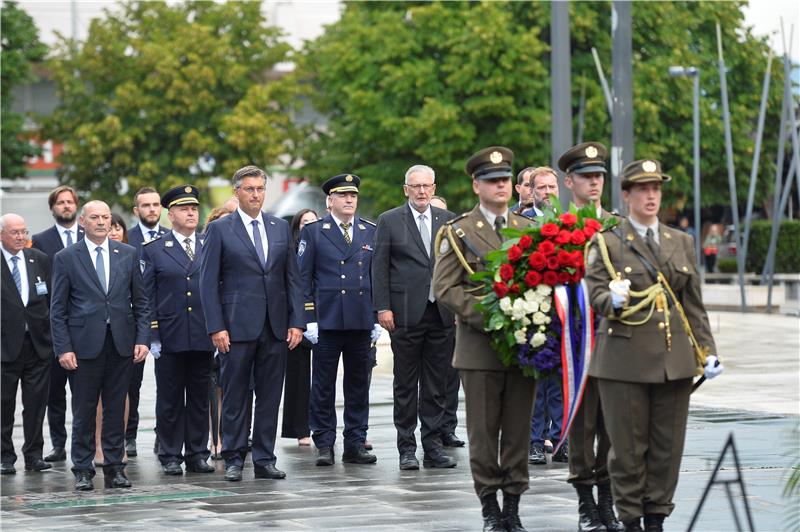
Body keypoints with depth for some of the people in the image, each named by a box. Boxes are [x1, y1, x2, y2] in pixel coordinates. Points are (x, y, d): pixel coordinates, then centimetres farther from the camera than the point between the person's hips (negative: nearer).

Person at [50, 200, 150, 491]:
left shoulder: (128, 254, 9)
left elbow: (140, 301, 10)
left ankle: (115, 467, 11)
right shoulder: (66, 258, 2)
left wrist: (142, 338, 0)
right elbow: (58, 309, 1)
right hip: (85, 344, -2)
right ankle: (83, 470, 8)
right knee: (84, 409, 1)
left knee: (116, 408, 5)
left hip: (121, 343, 2)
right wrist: (63, 348, -7)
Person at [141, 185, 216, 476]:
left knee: (200, 398, 7)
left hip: (204, 339, 2)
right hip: (170, 339, -2)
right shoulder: (153, 249, 4)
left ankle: (198, 454, 14)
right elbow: (147, 296, 1)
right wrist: (152, 336, -6)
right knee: (170, 400, 3)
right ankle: (170, 456, 9)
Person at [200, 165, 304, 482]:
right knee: (234, 397, 1)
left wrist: (297, 322, 2)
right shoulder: (219, 230, 0)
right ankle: (233, 460, 8)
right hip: (237, 326, -4)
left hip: (275, 326, 4)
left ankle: (264, 459, 11)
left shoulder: (281, 228, 11)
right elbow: (208, 282, -3)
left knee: (270, 396, 5)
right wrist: (216, 327, -11)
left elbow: (292, 278, 11)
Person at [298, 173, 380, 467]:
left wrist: (377, 319, 7)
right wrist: (308, 319, -7)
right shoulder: (313, 232, 3)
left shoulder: (370, 232, 12)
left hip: (361, 322, 3)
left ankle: (355, 444, 11)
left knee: (359, 384, 6)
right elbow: (303, 278, 1)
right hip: (326, 320, -3)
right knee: (323, 386, 0)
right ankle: (324, 445, 6)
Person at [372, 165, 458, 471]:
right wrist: (383, 308, -7)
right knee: (406, 385, 2)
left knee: (436, 385, 5)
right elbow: (379, 267, 0)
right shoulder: (390, 221, 3)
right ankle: (407, 448, 6)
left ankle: (433, 446, 11)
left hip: (442, 315, 3)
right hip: (406, 315, -3)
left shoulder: (448, 221, 11)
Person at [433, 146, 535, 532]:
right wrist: (487, 317, -15)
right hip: (479, 347, -3)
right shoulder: (458, 232, 2)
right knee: (483, 431, 1)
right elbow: (445, 287, -5)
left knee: (519, 429, 4)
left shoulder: (530, 231, 13)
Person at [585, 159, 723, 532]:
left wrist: (708, 350, 8)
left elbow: (693, 304, 15)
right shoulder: (606, 243, 2)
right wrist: (614, 301, -27)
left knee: (668, 444, 5)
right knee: (628, 445, 0)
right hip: (625, 359, -4)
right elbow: (596, 294, -5)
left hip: (675, 358, 4)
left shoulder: (682, 242, 14)